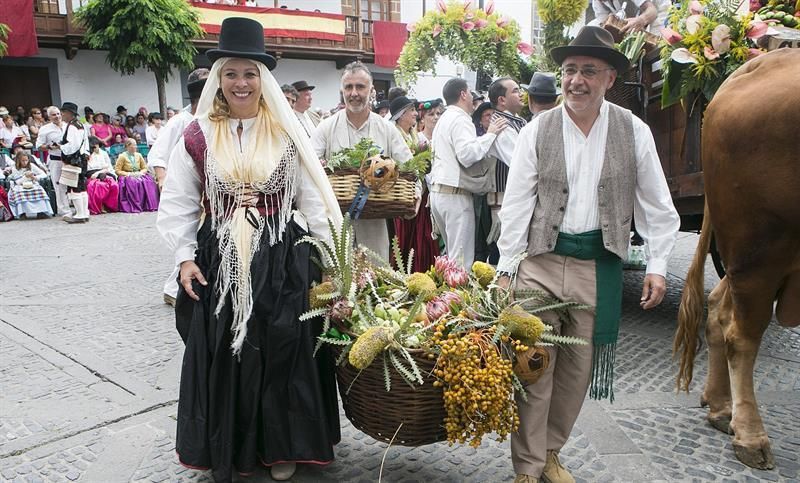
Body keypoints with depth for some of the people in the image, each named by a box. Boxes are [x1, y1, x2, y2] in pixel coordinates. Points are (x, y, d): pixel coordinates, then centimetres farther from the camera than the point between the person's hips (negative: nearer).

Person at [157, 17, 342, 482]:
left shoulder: (287, 133, 2)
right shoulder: (198, 136, 2)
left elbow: (313, 198, 3)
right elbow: (178, 203, 6)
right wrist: (186, 257, -2)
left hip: (282, 260, 0)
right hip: (218, 261, 1)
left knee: (281, 350, 4)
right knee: (223, 354, 7)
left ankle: (281, 444, 22)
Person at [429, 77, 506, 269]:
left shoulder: (443, 120, 20)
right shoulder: (461, 120, -11)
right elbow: (467, 154, -24)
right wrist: (490, 134, -16)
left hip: (437, 191, 10)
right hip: (455, 194, -10)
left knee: (450, 252, 16)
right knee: (461, 259, -7)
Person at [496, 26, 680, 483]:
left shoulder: (635, 132, 1)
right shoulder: (536, 131, -2)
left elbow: (657, 204, 5)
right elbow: (516, 203, -2)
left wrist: (658, 265, 1)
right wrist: (505, 268, -5)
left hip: (600, 264, 1)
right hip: (541, 259, -1)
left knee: (578, 368, 11)